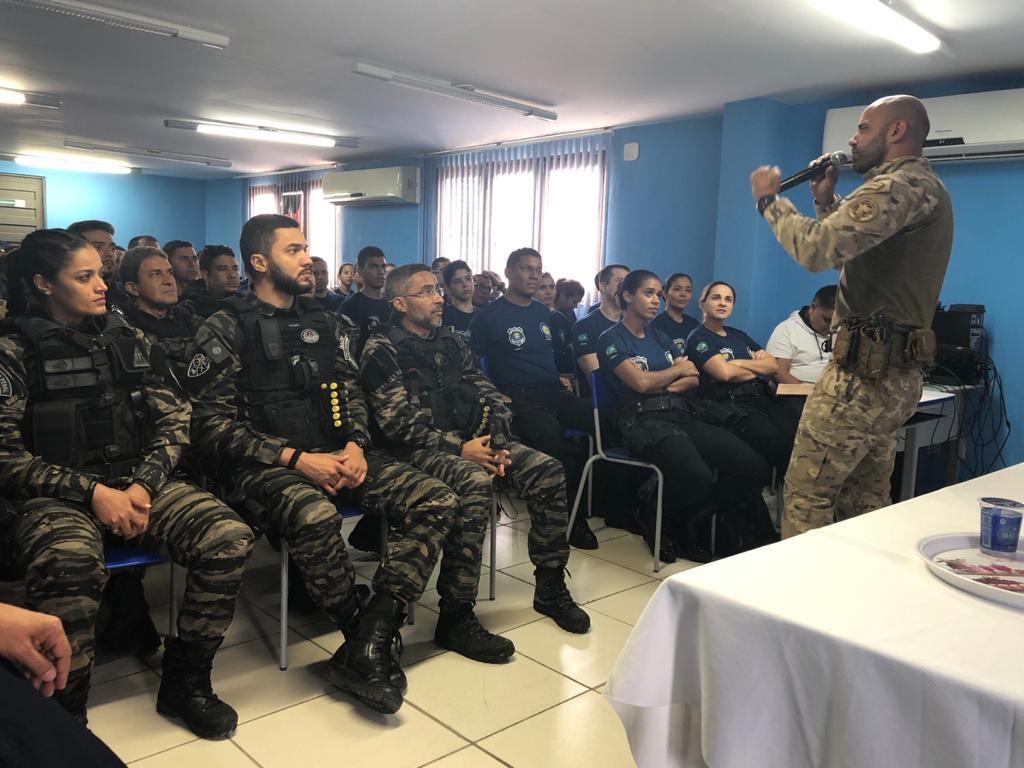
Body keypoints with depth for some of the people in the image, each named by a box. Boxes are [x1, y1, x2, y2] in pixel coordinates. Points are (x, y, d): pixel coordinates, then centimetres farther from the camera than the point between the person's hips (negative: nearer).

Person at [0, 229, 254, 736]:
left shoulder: (126, 338, 12)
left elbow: (174, 418, 8)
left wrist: (144, 485, -9)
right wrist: (91, 492, -16)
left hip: (137, 483, 4)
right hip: (58, 495, -3)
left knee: (230, 538, -22)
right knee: (70, 565, -39)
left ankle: (184, 681, -2)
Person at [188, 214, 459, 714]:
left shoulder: (325, 323, 16)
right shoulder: (225, 329, -1)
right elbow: (213, 424, -9)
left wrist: (355, 444, -5)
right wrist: (295, 458, -18)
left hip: (333, 456, 6)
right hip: (263, 467, -6)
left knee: (437, 501, -15)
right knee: (316, 515, -39)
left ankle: (370, 640, -23)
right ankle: (368, 641, -14)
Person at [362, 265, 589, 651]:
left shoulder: (451, 341, 17)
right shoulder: (382, 351, -4)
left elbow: (490, 397, 13)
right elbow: (399, 423, -14)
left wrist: (496, 444, -6)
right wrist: (459, 450, -19)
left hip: (470, 440, 7)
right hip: (421, 451, -7)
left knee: (547, 471, -10)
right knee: (475, 482, -36)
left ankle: (550, 587, 3)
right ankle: (455, 618, -28)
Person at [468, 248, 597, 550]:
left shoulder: (544, 313, 21)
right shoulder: (488, 316, 3)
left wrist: (561, 377, 13)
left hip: (554, 393, 6)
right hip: (519, 398, -6)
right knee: (552, 437, -38)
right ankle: (569, 518, -18)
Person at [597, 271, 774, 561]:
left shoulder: (661, 337, 25)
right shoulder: (612, 339, 4)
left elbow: (693, 378, 14)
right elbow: (640, 382, -10)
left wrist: (664, 386, -6)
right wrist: (679, 369, 7)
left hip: (684, 415, 7)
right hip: (646, 419, -7)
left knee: (756, 468, -13)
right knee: (697, 476, -36)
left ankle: (689, 523, 3)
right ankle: (653, 519, -3)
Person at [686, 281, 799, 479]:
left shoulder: (738, 335, 26)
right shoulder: (698, 338, 5)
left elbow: (773, 366, 15)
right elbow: (725, 372, -12)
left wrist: (741, 363, -2)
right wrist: (758, 369, 6)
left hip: (762, 398, 6)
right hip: (731, 405, -6)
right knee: (783, 447, -28)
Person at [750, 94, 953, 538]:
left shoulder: (902, 184, -13)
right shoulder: (922, 187, 21)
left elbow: (817, 249, -24)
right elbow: (850, 252, 25)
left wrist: (769, 199, -9)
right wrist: (827, 201, 18)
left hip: (864, 371, -11)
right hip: (897, 373, 11)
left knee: (806, 494, -4)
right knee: (865, 501, 15)